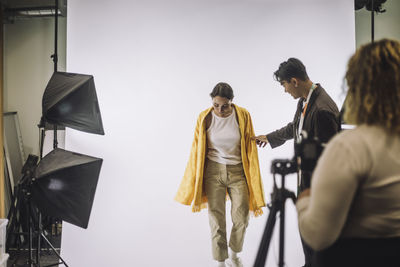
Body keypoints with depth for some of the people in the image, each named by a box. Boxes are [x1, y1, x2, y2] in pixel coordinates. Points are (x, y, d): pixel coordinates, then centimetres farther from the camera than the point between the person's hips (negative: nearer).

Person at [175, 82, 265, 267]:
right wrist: (195, 193, 1)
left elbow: (250, 151, -2)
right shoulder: (204, 118, -6)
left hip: (238, 171, 1)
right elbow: (197, 152, 0)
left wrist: (255, 193, -3)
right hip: (213, 172, 0)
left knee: (241, 219, 1)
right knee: (216, 221, 1)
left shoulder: (243, 116, -6)